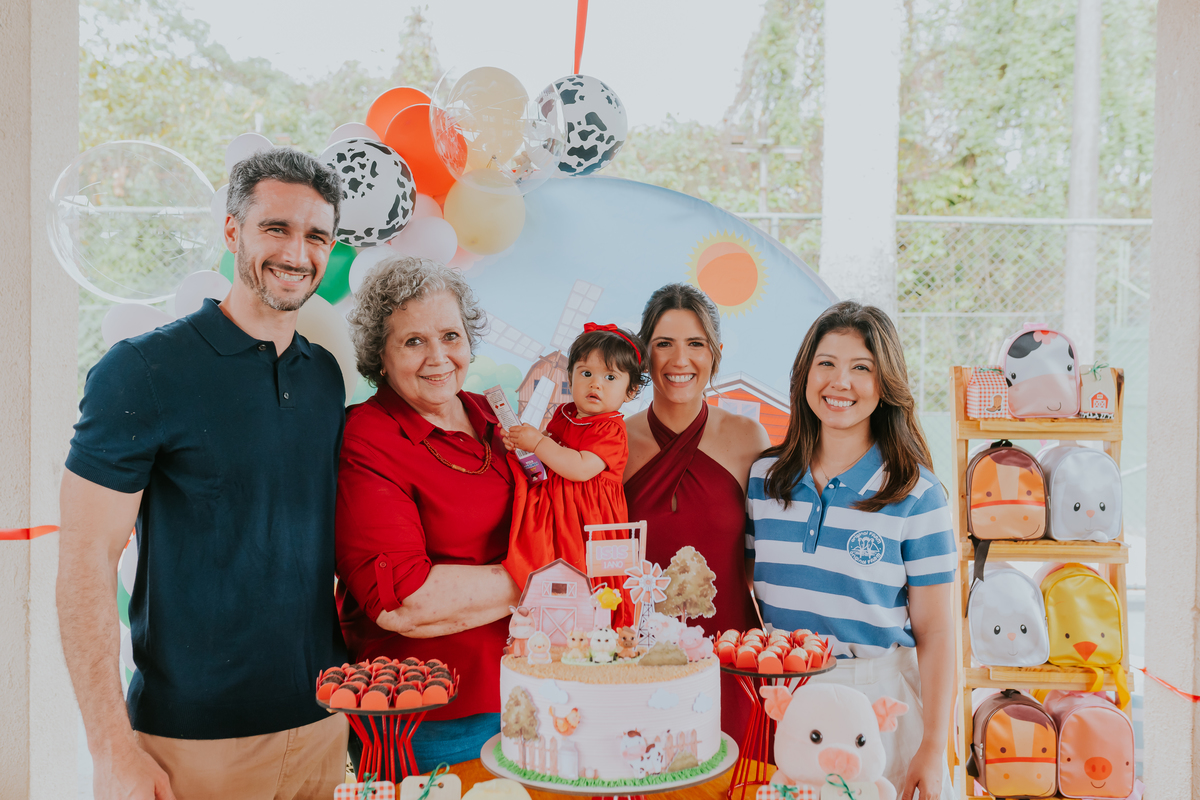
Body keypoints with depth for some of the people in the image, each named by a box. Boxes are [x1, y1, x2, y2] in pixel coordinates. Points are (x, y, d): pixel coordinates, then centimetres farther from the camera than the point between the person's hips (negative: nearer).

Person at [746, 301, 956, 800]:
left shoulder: (916, 494, -8)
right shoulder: (764, 478, 1)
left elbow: (934, 630, -7)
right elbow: (748, 589, 8)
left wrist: (933, 751, -9)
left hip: (879, 698, -2)